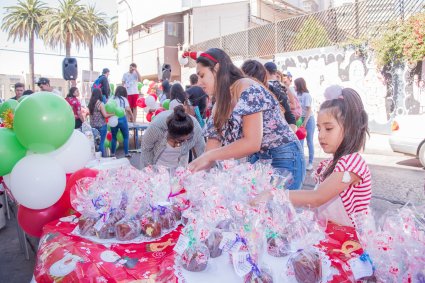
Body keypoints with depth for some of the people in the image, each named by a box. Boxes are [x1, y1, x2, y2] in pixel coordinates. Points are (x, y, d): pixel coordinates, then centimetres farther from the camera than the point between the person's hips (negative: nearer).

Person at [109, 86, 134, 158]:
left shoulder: (111, 99, 10)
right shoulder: (124, 99, 4)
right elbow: (128, 109, -10)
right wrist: (132, 116, 1)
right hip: (122, 119, -3)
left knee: (113, 137, 16)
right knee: (126, 136, 11)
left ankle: (112, 153, 22)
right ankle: (126, 153, 11)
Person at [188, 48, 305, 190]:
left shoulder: (248, 90, -18)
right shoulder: (221, 103, 6)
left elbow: (252, 143, -26)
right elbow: (214, 140, 0)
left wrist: (208, 156, -22)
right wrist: (197, 170, -14)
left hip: (283, 160, -7)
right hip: (257, 161, 7)